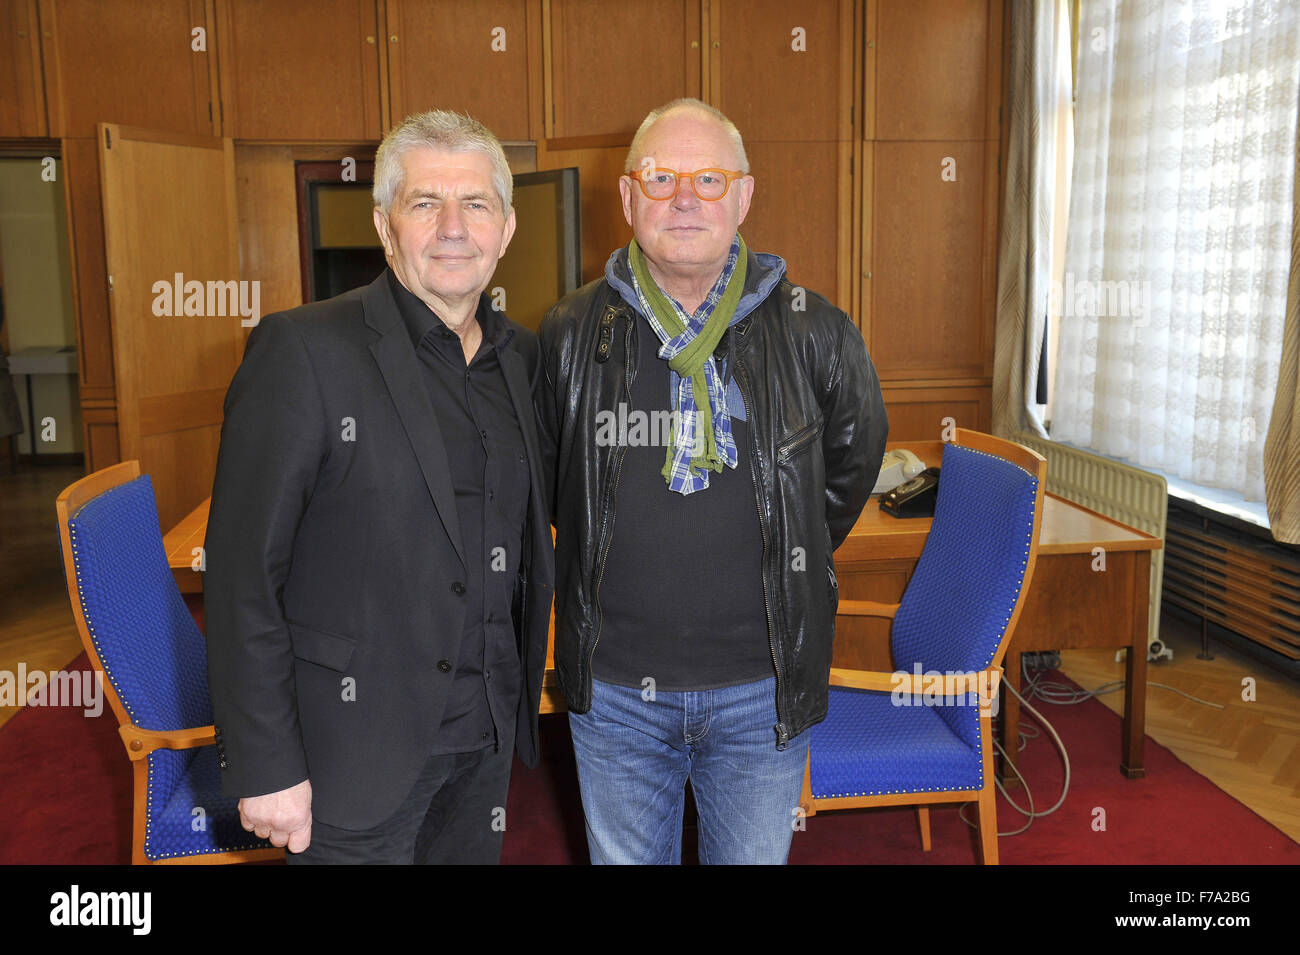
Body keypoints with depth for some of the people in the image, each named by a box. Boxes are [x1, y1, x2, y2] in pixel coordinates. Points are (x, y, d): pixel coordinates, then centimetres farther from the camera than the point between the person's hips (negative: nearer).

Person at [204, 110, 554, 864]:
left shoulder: (523, 355, 4)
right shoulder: (302, 350, -14)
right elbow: (243, 573, -15)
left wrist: (523, 688, 10)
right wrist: (265, 765, -15)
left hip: (487, 733, 6)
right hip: (356, 740, -5)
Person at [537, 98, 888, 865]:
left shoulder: (814, 333, -6)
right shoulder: (573, 334, -4)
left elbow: (853, 463, 10)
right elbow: (537, 476, 11)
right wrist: (608, 557, 9)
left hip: (765, 688, 0)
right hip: (613, 687, 1)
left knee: (755, 855, 19)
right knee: (625, 855, 20)